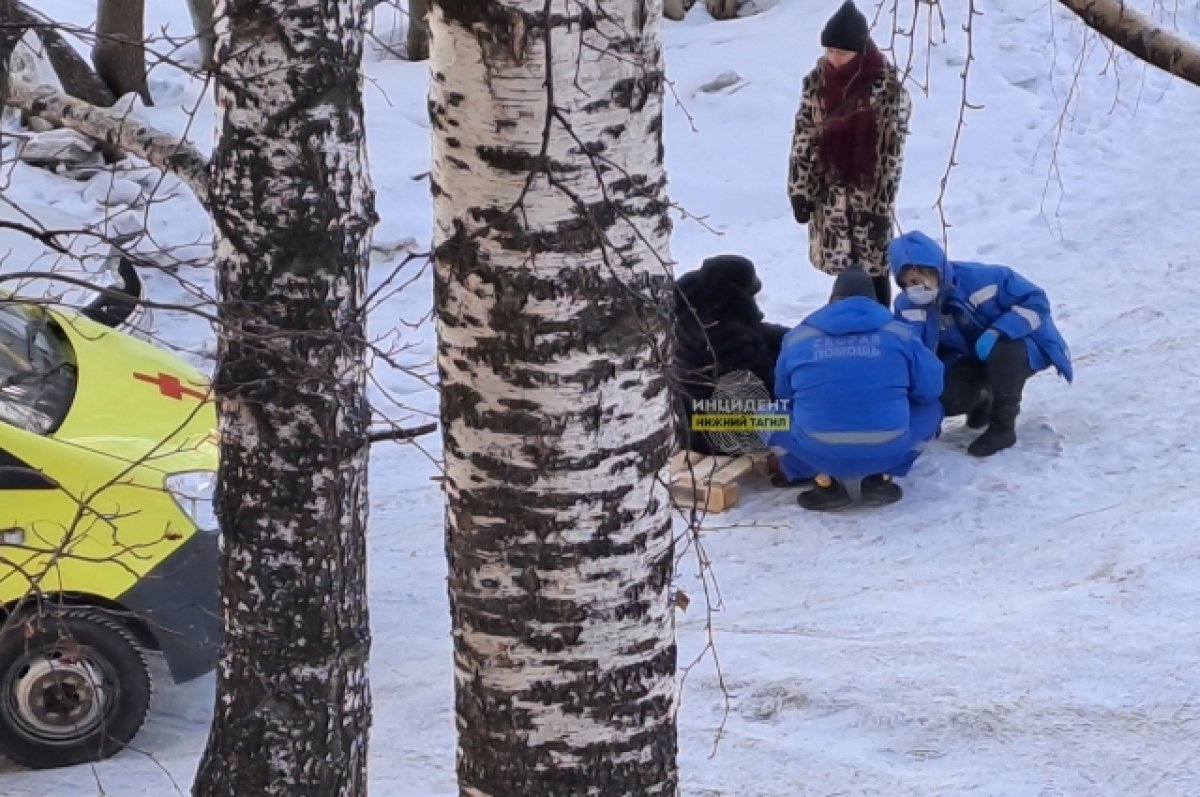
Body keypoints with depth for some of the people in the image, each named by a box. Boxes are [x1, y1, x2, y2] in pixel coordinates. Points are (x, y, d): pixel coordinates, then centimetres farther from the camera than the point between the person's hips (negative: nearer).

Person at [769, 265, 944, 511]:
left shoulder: (798, 337, 9)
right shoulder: (899, 333, 6)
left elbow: (783, 393, 21)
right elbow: (931, 387, 13)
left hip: (818, 454, 0)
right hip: (887, 451, 0)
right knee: (929, 406, 26)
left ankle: (825, 481, 9)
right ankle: (880, 478, 11)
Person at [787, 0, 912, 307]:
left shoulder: (886, 85, -14)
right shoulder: (817, 80, 0)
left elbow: (890, 151, -13)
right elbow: (804, 137, 4)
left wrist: (881, 204, -14)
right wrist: (800, 190, 0)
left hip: (868, 191, -4)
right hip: (829, 190, 4)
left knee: (873, 268, 1)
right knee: (843, 265, 11)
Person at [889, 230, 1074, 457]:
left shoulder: (981, 278, -31)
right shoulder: (908, 307, -17)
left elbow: (1036, 301, -28)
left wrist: (997, 332, -41)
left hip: (1019, 346, -4)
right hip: (972, 359, 4)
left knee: (1004, 351, -39)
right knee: (943, 398, -23)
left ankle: (1003, 427, -17)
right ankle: (982, 401, 16)